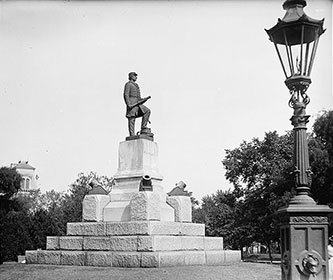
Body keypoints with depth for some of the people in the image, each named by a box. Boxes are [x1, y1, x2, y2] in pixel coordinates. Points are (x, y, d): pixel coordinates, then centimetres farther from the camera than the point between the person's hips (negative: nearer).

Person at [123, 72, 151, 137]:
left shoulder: (136, 85, 29)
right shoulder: (128, 84, 3)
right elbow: (126, 95, -9)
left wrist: (146, 98, 18)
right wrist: (128, 104, -21)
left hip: (137, 104, 8)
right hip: (131, 104, -8)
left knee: (147, 111, -11)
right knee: (132, 119, -11)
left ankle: (143, 129, -14)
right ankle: (132, 135, -15)